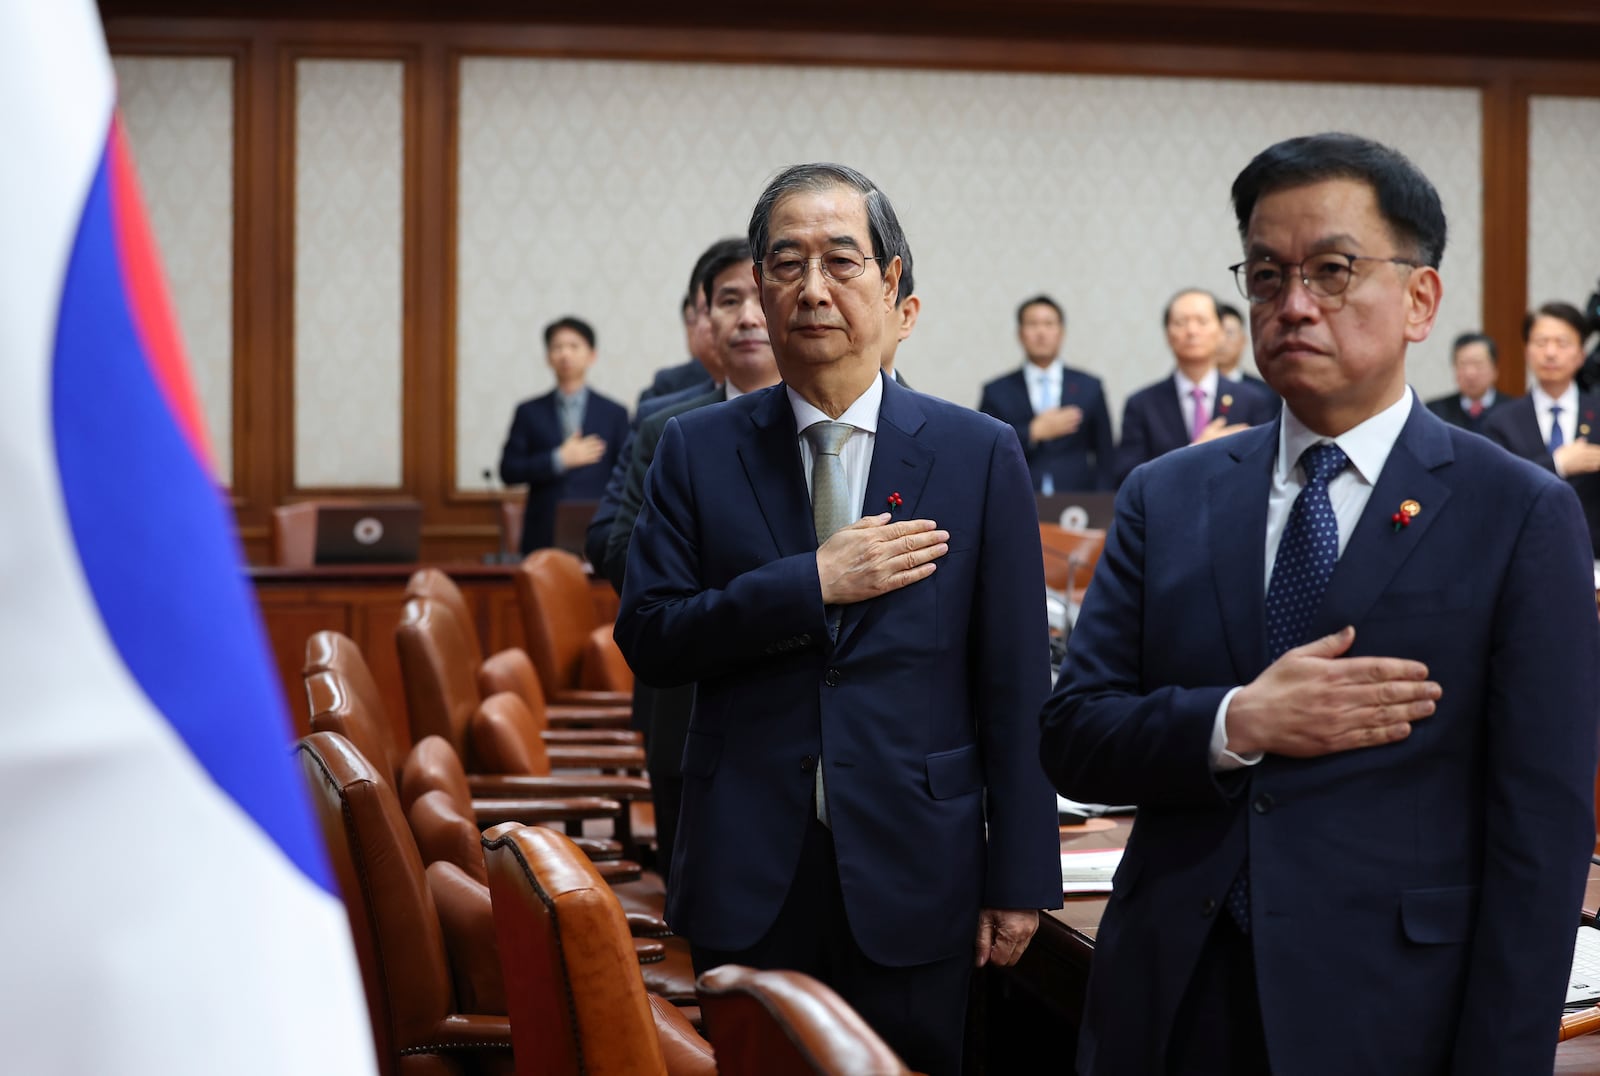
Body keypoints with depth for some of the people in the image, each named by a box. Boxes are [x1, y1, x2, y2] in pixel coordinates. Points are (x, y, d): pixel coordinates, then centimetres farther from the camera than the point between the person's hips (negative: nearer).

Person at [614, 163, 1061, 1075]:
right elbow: (648, 639, -3)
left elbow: (1015, 687, 0)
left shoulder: (979, 455, 1)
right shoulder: (698, 451, 5)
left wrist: (1021, 879, -3)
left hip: (913, 873, -1)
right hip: (747, 879, 1)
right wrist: (813, 583, -14)